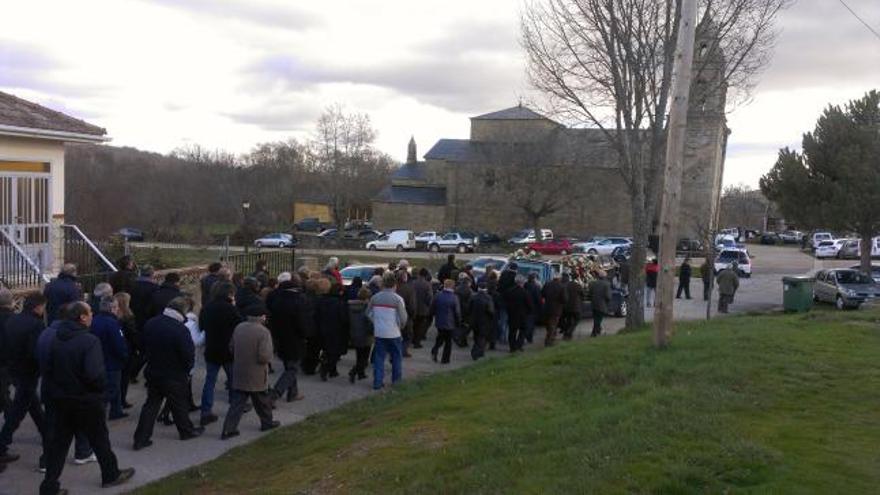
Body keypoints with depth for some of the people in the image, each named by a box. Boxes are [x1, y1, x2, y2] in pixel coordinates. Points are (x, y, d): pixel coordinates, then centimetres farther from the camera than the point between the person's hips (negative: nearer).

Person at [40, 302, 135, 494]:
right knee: (99, 438, 12)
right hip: (86, 401, -5)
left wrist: (53, 392, 14)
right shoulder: (90, 341, -20)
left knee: (58, 442, 11)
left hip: (60, 399, 6)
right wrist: (102, 387, -8)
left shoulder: (57, 340, 1)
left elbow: (48, 370, 6)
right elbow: (95, 374, -27)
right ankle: (111, 474, 28)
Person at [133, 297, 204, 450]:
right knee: (179, 404, 14)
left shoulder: (151, 323, -4)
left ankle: (140, 438, 10)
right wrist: (187, 370, -1)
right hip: (173, 376, -5)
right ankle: (186, 431, 33)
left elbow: (144, 346, 10)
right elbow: (189, 355, -20)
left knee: (151, 404, 12)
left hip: (152, 372, 5)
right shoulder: (180, 330, -25)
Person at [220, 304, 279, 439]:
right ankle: (267, 423, 34)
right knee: (263, 401, 17)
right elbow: (265, 356, -24)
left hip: (239, 374, 5)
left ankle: (228, 429, 3)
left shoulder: (239, 328, 0)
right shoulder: (263, 332, -19)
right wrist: (270, 352, -3)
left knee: (237, 403, 8)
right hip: (257, 376, -5)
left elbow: (232, 348, 10)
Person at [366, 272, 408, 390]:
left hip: (379, 333, 3)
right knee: (396, 358, 13)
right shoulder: (397, 299, -11)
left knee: (379, 358, 8)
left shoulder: (375, 297, 0)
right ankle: (396, 381, 20)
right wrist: (400, 326, 8)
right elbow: (403, 318, -12)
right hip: (393, 333, -3)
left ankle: (377, 382, 5)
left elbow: (368, 313, 8)